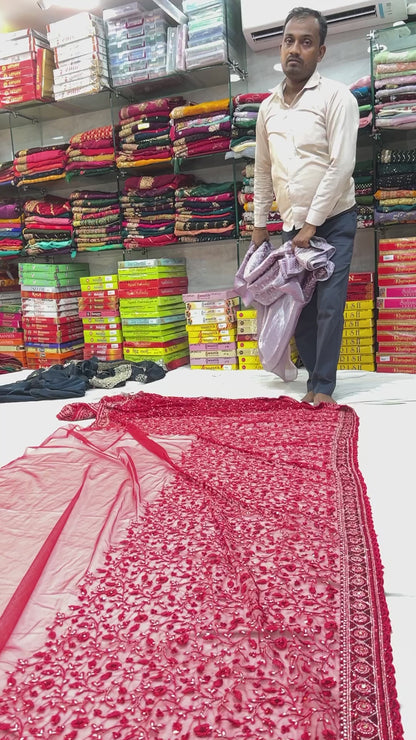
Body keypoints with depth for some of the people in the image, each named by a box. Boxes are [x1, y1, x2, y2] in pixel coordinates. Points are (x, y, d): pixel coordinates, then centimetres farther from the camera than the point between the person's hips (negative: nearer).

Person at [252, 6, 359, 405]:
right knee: (299, 306, 4)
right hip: (292, 225, 5)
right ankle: (314, 380, 15)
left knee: (329, 305, -8)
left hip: (333, 221, -5)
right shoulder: (268, 107, 10)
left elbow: (341, 166, -14)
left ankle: (323, 386, 2)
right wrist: (260, 223, 15)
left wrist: (311, 225, -16)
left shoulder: (336, 97, -7)